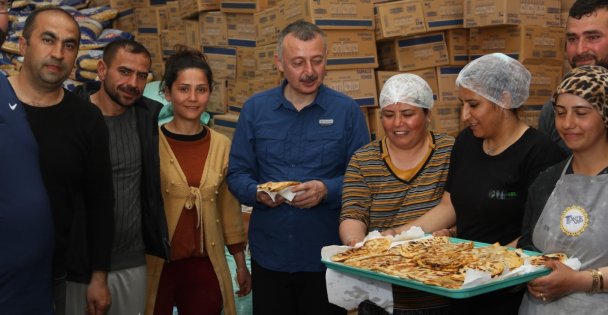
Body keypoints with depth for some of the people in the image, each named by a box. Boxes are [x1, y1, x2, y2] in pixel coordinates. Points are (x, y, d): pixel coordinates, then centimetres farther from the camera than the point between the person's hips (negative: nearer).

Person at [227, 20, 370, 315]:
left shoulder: (347, 110, -4)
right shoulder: (255, 109, 2)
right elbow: (237, 174, 5)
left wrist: (327, 190, -22)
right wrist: (257, 192, -16)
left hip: (327, 256, -1)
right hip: (268, 254, 2)